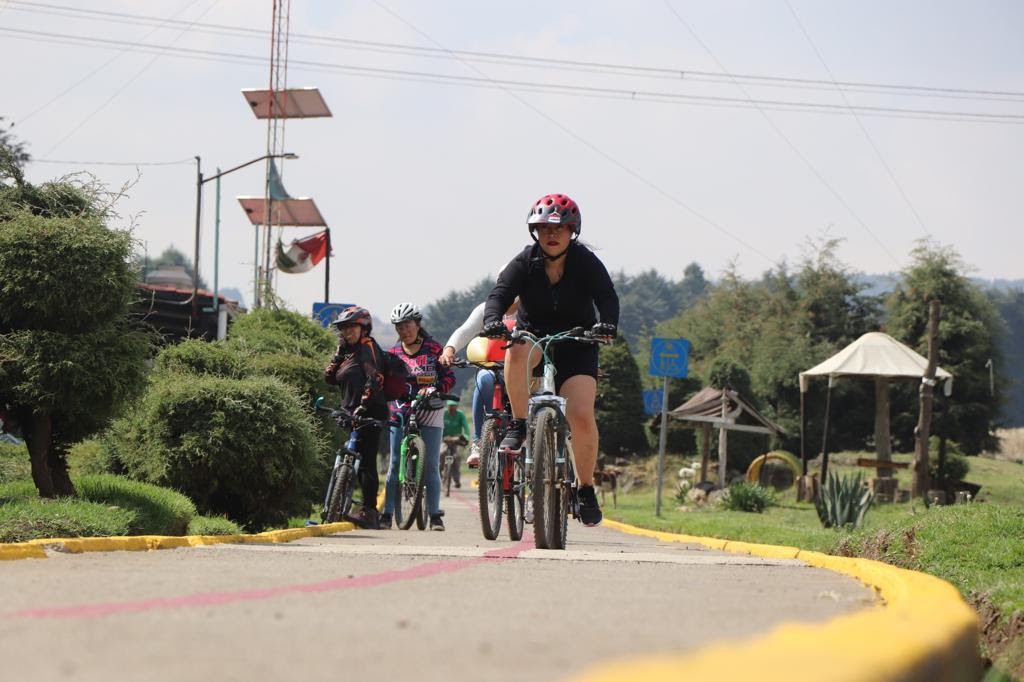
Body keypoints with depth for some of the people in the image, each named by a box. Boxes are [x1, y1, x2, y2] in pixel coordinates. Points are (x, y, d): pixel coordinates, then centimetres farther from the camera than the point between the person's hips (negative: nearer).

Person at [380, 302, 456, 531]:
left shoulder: (433, 349, 1)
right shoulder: (393, 353, 9)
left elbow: (449, 378, -2)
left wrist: (434, 389, -19)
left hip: (430, 411, -2)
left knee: (431, 465, -2)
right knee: (396, 464, -2)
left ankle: (435, 516, 1)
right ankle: (387, 514, 0)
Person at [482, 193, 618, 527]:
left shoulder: (586, 262, -11)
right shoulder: (525, 262, -10)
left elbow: (607, 297, -22)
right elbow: (499, 294, -21)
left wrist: (607, 324, -44)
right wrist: (492, 320, -43)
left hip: (575, 348, -1)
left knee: (582, 416, -19)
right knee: (516, 350, -37)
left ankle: (586, 488, 0)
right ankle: (519, 425, -21)